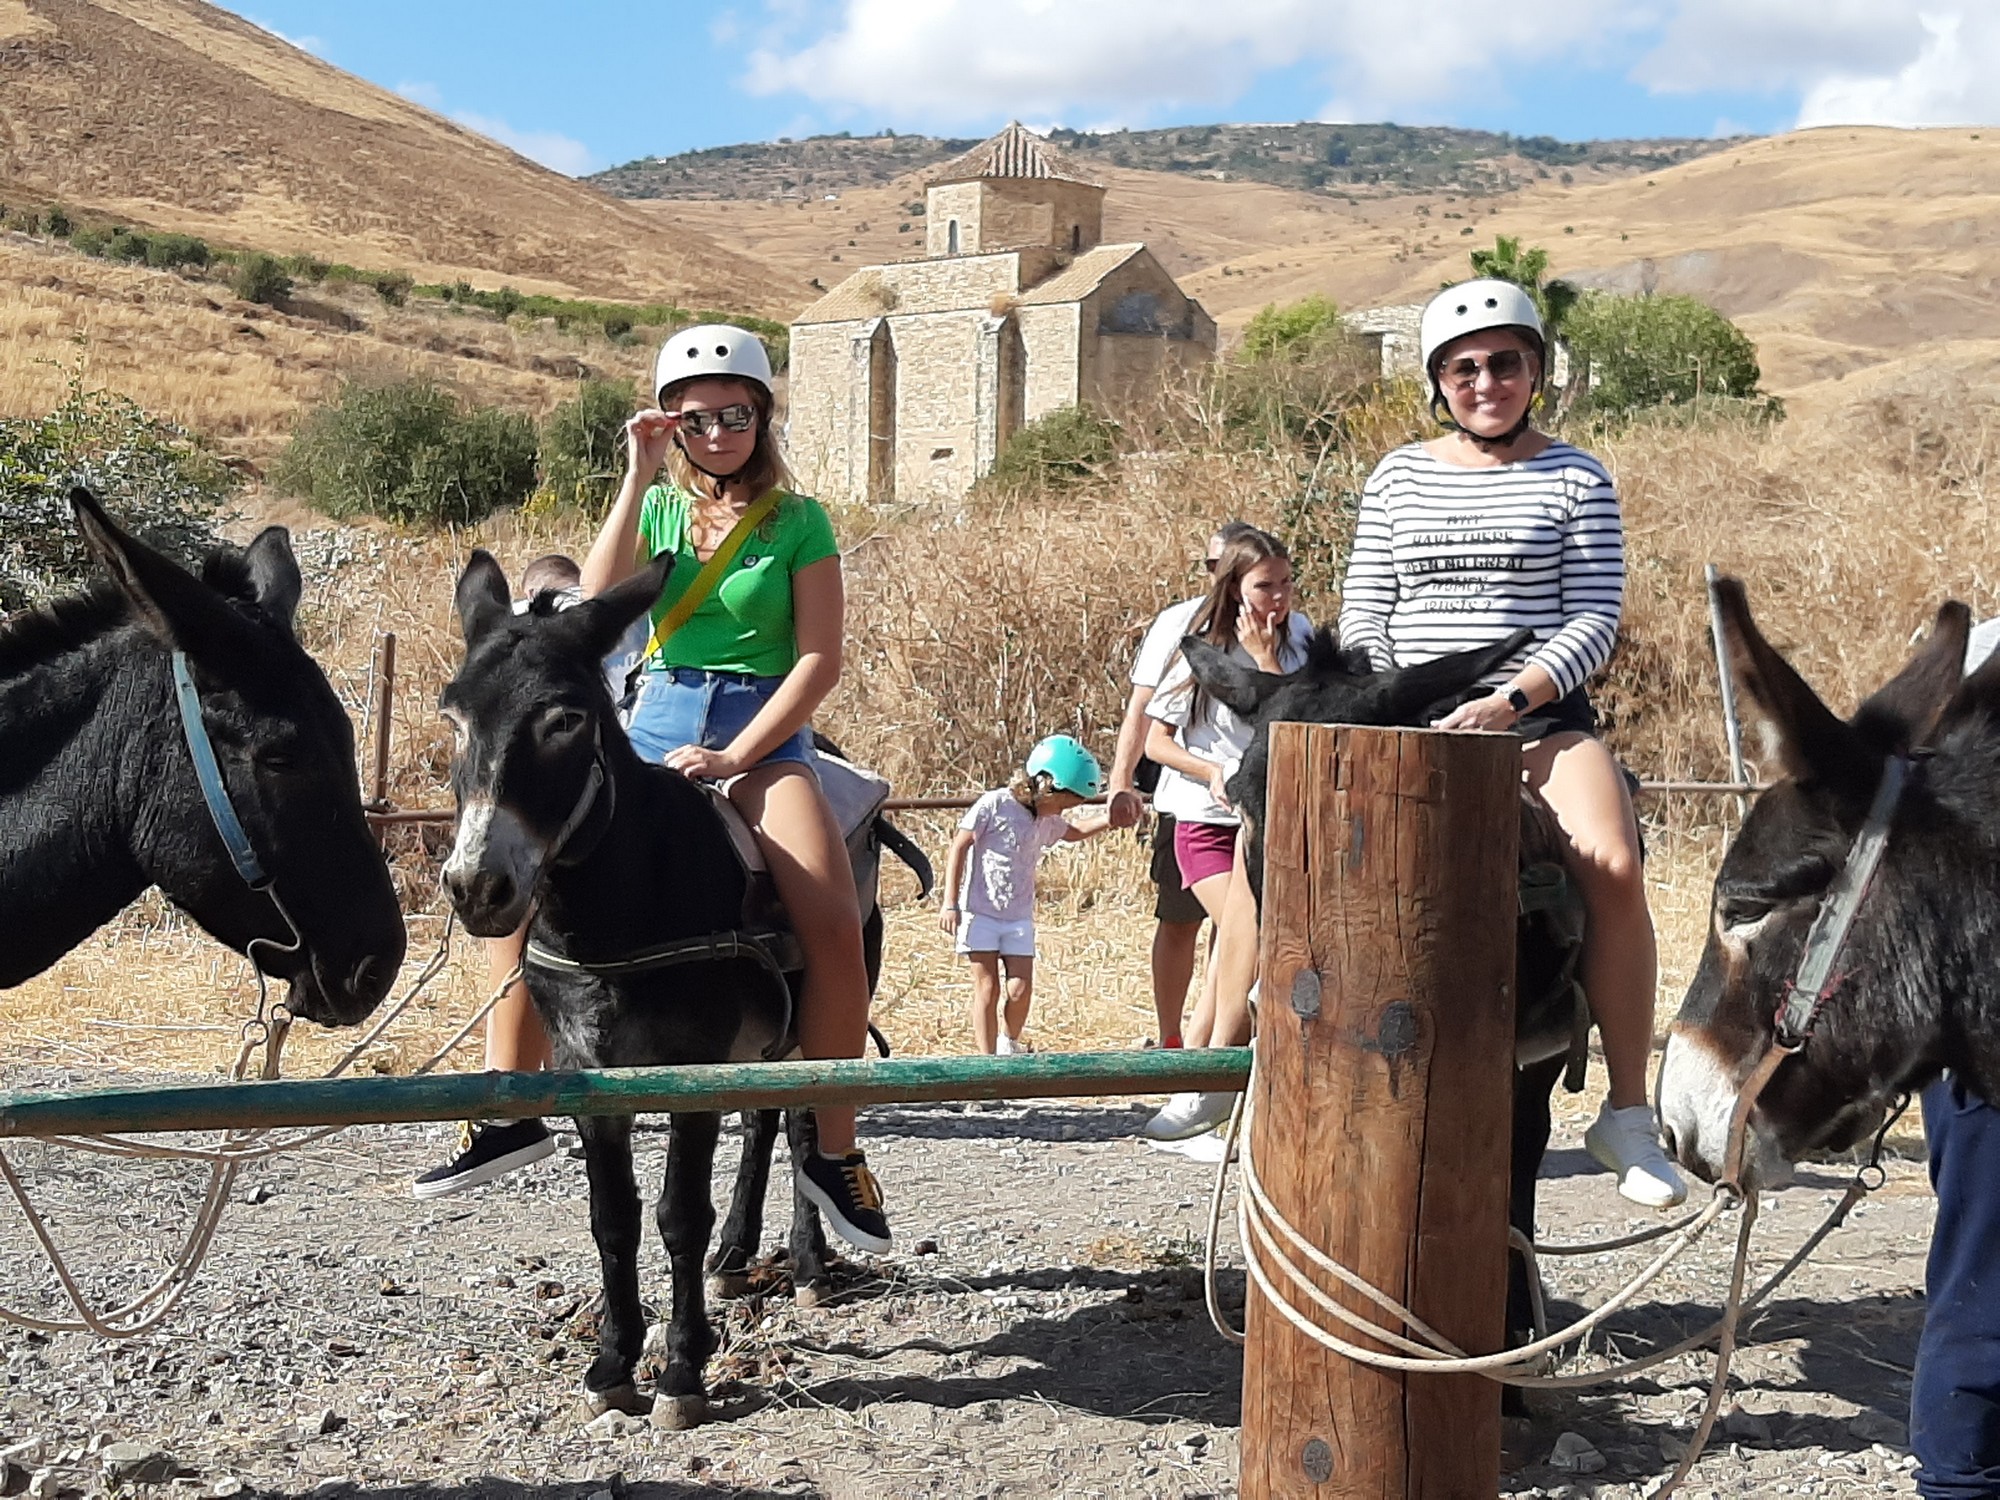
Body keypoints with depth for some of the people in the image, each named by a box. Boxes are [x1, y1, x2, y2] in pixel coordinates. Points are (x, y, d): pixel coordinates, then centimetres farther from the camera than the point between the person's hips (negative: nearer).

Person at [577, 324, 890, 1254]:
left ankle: (832, 1149, -11)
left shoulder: (798, 520, 4)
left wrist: (733, 757, -14)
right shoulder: (657, 508, 11)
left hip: (765, 731, -2)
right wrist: (639, 479, -10)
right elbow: (597, 601, -7)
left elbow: (820, 657, -5)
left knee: (833, 924, -25)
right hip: (655, 722, 3)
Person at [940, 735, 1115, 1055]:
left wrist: (1106, 819, 11)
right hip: (980, 912, -5)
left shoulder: (1047, 821, 8)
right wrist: (950, 903, -13)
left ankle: (1009, 1043, 26)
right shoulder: (994, 805, -12)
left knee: (1021, 990, -2)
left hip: (1019, 918, 5)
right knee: (987, 989, -4)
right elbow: (959, 848, -10)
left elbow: (1074, 832, 30)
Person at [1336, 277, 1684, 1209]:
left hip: (1545, 716, -2)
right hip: (1412, 723, 2)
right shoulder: (1398, 477, 14)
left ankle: (1628, 1113, -18)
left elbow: (1595, 619, -2)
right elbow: (1363, 616, 13)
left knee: (1612, 864, -29)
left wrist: (1513, 697, -17)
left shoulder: (1575, 478, 6)